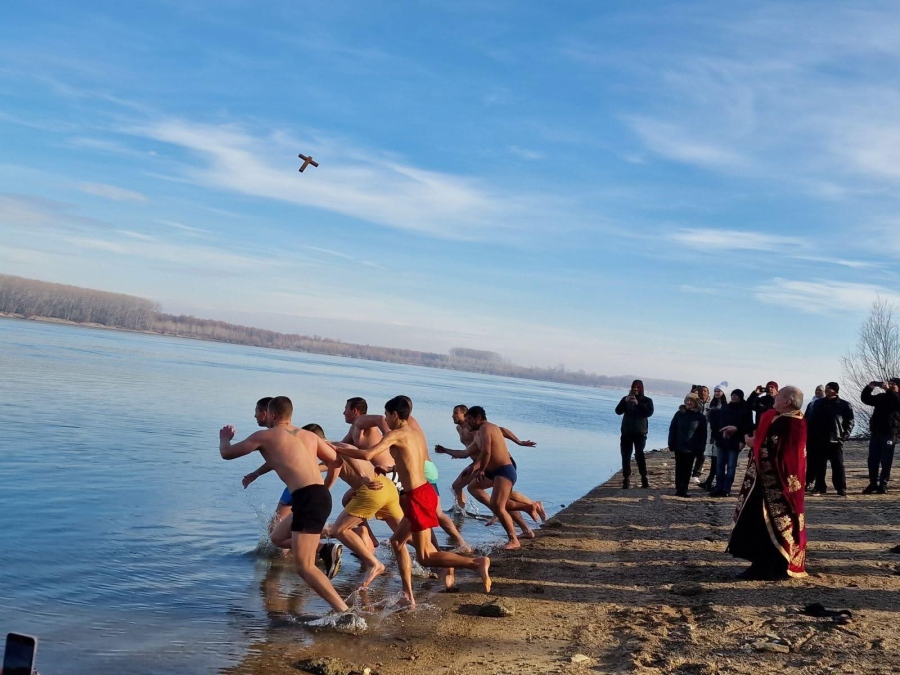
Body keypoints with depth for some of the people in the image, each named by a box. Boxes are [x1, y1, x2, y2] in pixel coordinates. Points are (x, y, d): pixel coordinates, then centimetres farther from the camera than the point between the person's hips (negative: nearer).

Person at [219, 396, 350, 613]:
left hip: (306, 498, -7)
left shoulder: (264, 436, 8)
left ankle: (344, 611, -20)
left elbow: (227, 454, 18)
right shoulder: (310, 436, 22)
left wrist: (225, 438, 40)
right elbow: (336, 461, 25)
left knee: (304, 567, -8)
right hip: (322, 496, 7)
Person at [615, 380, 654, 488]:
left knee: (639, 454, -14)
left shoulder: (647, 400, 5)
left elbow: (649, 413, -12)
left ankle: (644, 478, -9)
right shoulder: (626, 399, 9)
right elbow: (618, 411, -3)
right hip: (626, 432, 2)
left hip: (640, 432, -2)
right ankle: (626, 478, 4)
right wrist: (625, 401, -17)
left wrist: (638, 404, -21)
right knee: (626, 455, 1)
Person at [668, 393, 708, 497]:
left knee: (687, 469, 5)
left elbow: (703, 435, -1)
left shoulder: (700, 417, -1)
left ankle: (684, 490, 10)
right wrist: (671, 444, -4)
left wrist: (700, 449, -7)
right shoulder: (679, 414, 3)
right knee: (679, 468, 6)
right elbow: (672, 429, 4)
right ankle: (678, 489, 10)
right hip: (679, 447, 1)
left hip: (691, 449, -1)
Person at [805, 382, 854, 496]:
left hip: (836, 441, -3)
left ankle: (841, 488, 3)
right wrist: (811, 436, 1)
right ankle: (819, 487, 13)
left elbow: (850, 421, 4)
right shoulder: (819, 404, 8)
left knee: (838, 466, -2)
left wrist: (845, 435, -7)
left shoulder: (844, 405, 1)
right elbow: (811, 420, 9)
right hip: (819, 441, 3)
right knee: (819, 465, 6)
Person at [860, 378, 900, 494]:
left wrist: (888, 390, -25)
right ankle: (873, 484, 12)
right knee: (873, 460, 5)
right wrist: (869, 387, -4)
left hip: (890, 434, -5)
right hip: (876, 433, 5)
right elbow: (865, 399, 12)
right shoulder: (881, 397, 16)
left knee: (886, 461, -2)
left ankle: (883, 485, 3)